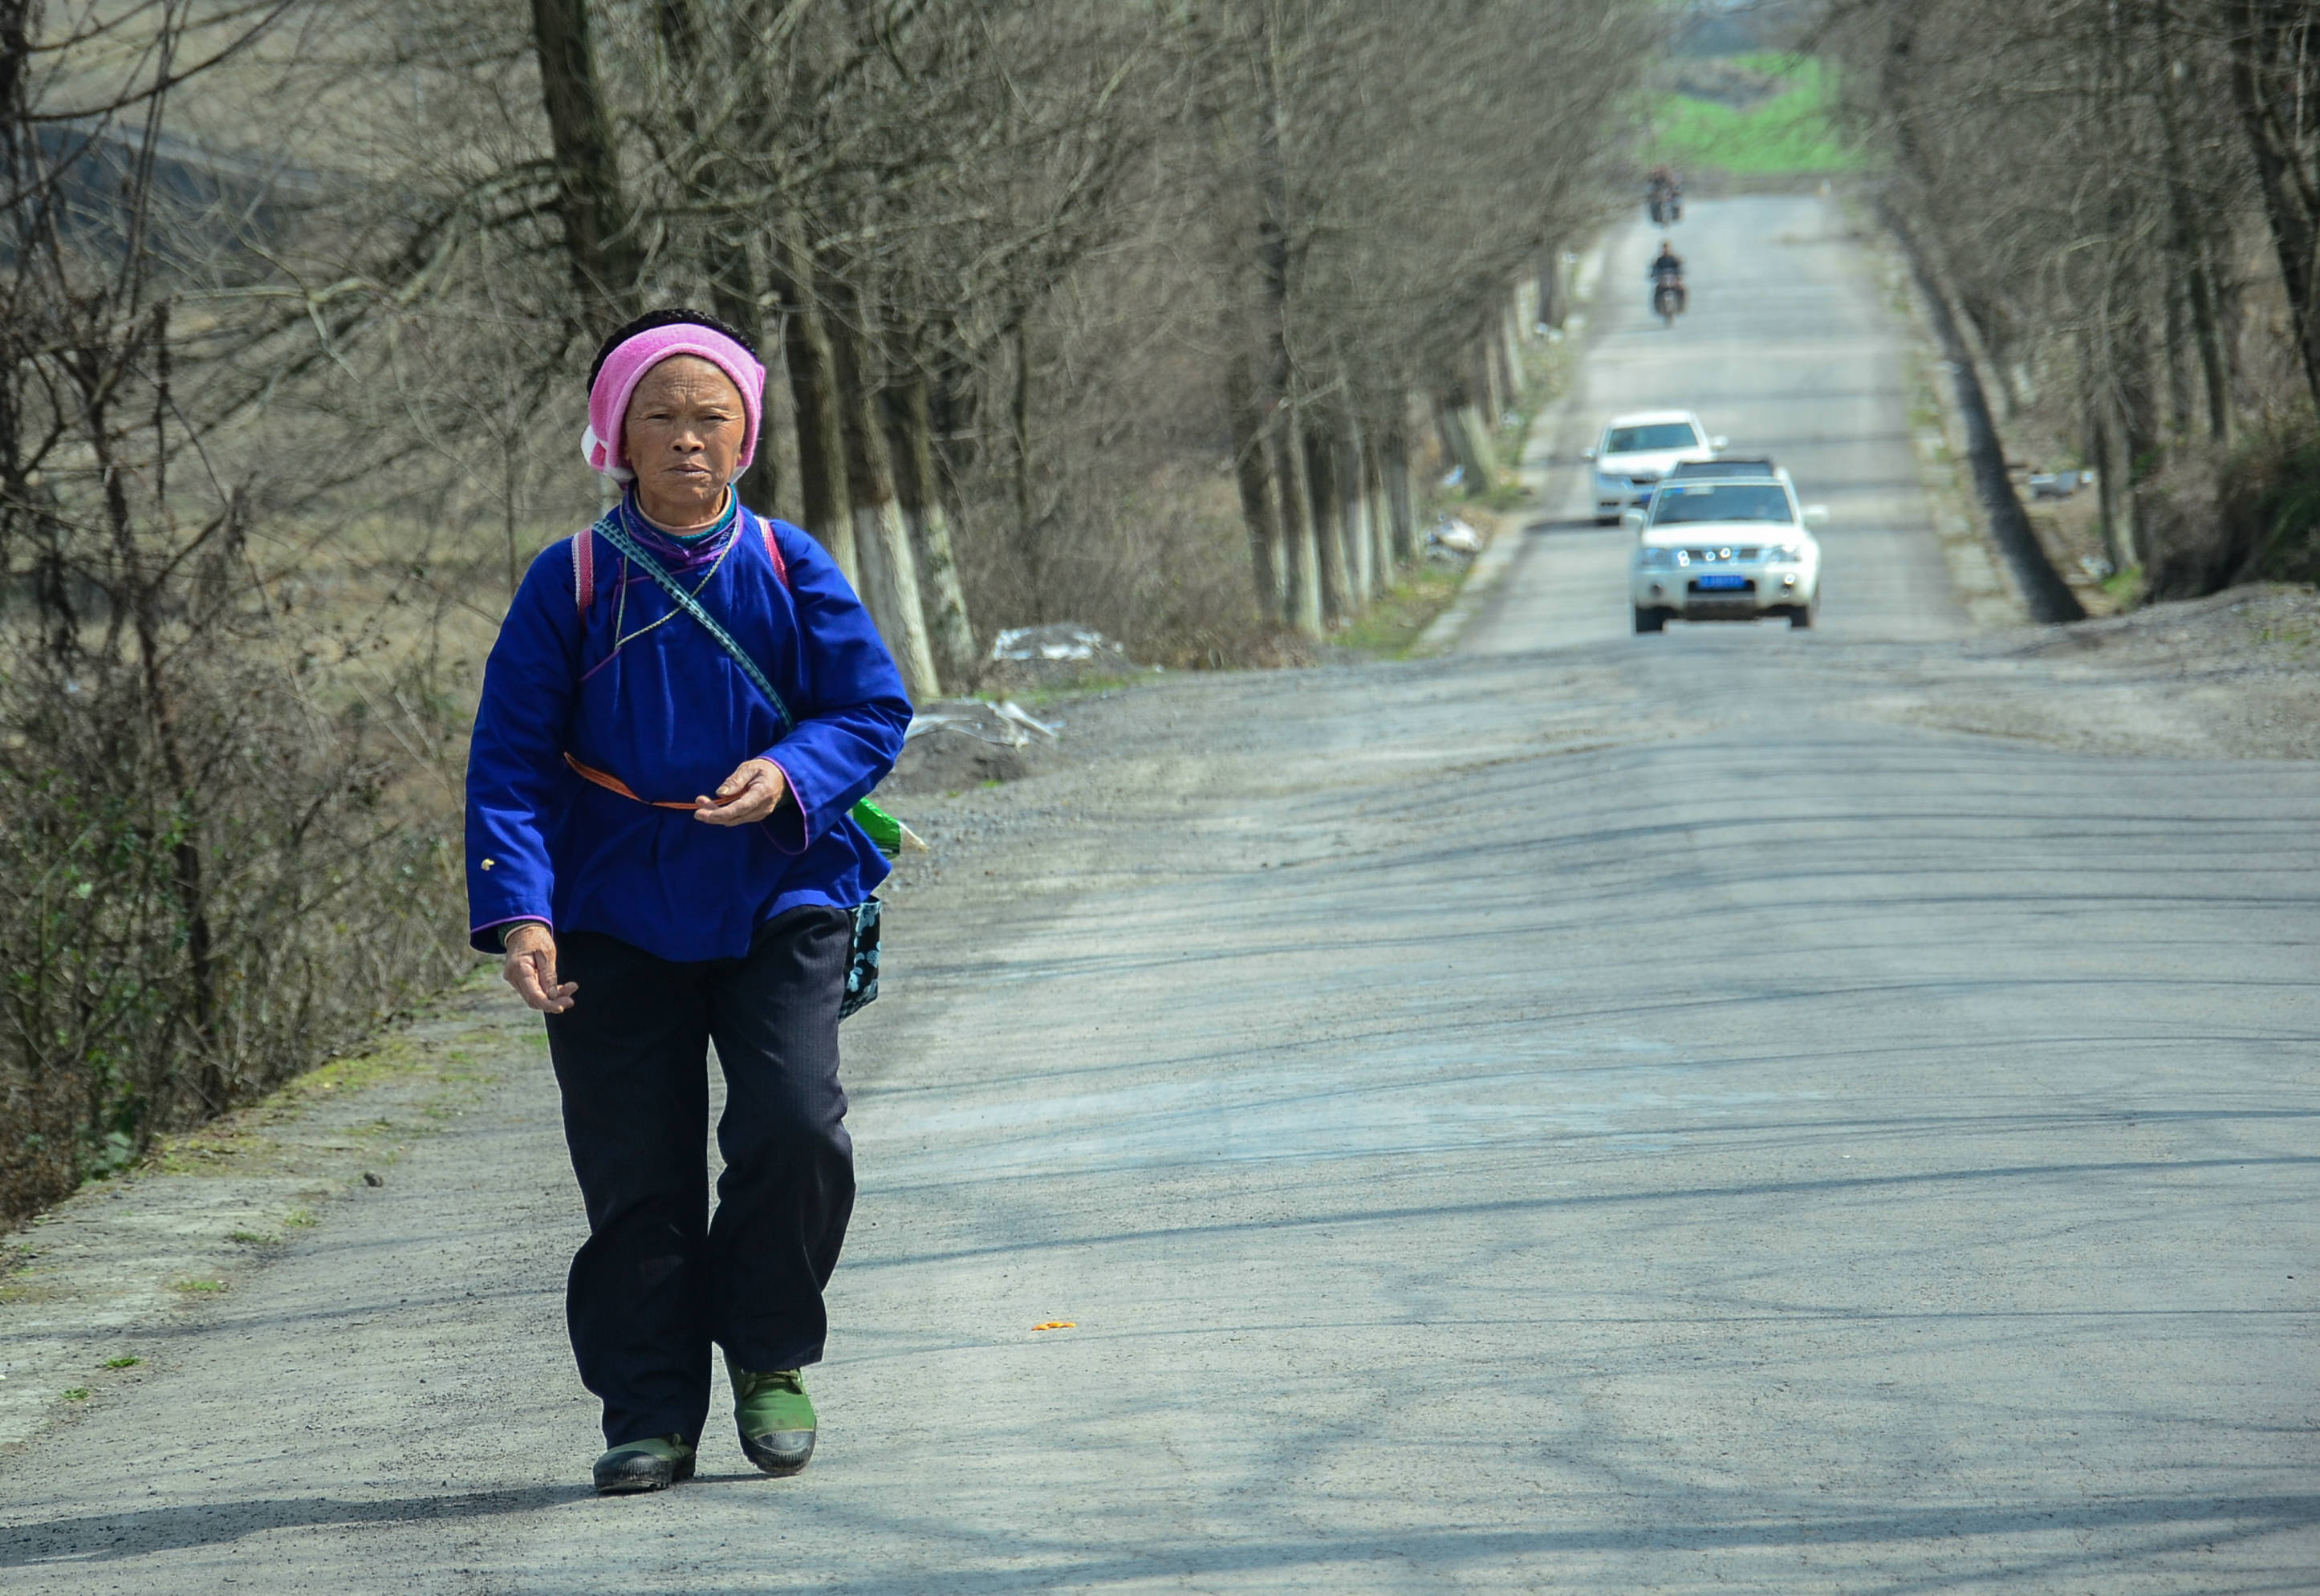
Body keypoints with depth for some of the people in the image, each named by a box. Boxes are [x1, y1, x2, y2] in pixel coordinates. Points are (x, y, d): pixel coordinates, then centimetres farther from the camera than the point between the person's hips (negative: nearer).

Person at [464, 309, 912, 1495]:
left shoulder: (790, 572, 0)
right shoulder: (571, 585, -3)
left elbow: (874, 710, 3)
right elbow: (511, 760, -5)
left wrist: (788, 775, -18)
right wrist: (517, 911, -16)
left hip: (775, 900, 0)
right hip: (616, 917, 0)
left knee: (795, 1130, -15)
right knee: (634, 1171, 1)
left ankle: (770, 1359, 7)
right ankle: (649, 1415, 11)